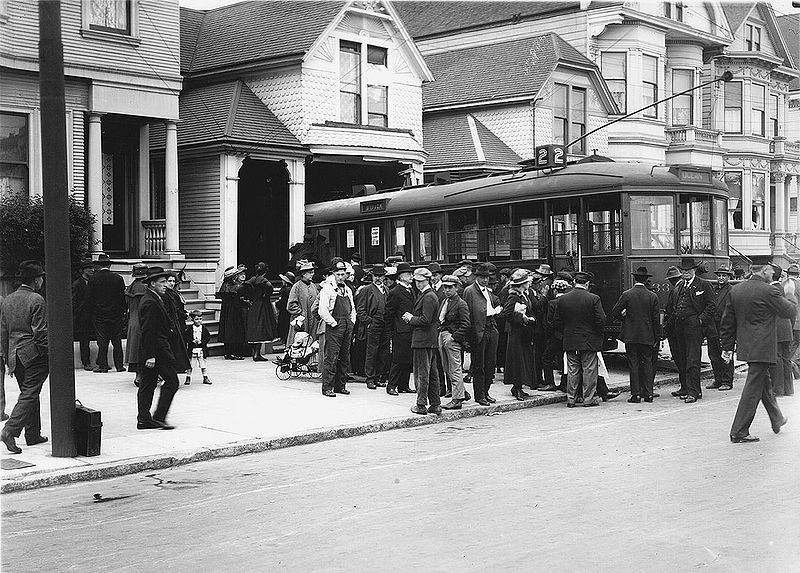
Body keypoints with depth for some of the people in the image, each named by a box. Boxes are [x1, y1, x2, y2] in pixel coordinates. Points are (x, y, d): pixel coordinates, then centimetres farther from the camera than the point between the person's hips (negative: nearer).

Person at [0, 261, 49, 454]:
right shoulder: (36, 300, -12)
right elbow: (40, 332, -16)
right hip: (34, 355, -7)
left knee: (29, 393, 16)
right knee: (29, 394, -4)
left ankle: (33, 435, 20)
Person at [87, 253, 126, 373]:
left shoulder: (93, 279, -5)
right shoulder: (118, 278, -3)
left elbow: (88, 298, -4)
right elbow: (123, 297, 0)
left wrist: (92, 312, 7)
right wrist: (123, 313, 8)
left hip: (99, 315, -1)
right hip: (115, 315, 1)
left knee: (102, 341, 5)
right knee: (117, 341, 6)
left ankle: (102, 365, 5)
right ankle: (119, 365, 8)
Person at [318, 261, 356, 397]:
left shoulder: (348, 290, 16)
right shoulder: (327, 289, -6)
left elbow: (352, 308, 25)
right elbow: (323, 311, -13)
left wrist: (352, 321, 11)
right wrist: (333, 323, -14)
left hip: (347, 326, 7)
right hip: (334, 326, -7)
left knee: (345, 358, 10)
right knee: (331, 358, -8)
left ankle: (340, 386, 18)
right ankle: (327, 388, -5)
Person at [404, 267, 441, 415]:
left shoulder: (428, 297, -15)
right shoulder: (427, 295, 18)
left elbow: (426, 320, -22)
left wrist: (411, 318, -8)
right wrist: (411, 318, 8)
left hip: (423, 340, -10)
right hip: (431, 340, 10)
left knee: (421, 373, -4)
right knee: (432, 373, 12)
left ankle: (421, 405, 0)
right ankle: (435, 405, 16)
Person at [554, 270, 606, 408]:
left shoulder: (562, 299, 0)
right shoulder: (593, 299, -10)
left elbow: (556, 322, 3)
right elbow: (601, 320, -12)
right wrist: (597, 334, 4)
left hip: (570, 342, 3)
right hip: (589, 342, -3)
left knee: (572, 371, 9)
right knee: (589, 371, 4)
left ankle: (571, 399, 12)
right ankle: (589, 399, 7)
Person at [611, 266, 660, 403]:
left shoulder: (626, 295, -6)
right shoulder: (653, 296, -1)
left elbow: (614, 313, -5)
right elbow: (656, 319, 2)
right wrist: (656, 338, 9)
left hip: (631, 335, -2)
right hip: (647, 336, 2)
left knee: (633, 365, 2)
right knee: (647, 363, 9)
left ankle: (636, 394, 0)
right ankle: (648, 393, 8)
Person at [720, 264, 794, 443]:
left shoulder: (735, 290, 5)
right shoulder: (769, 291, -16)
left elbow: (728, 321, 8)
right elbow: (790, 312, -6)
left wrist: (727, 346, 14)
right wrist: (781, 298, 14)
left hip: (745, 346, 8)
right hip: (762, 348, -8)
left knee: (764, 382, 23)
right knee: (753, 388, -3)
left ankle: (777, 420, 39)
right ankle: (739, 432, -2)